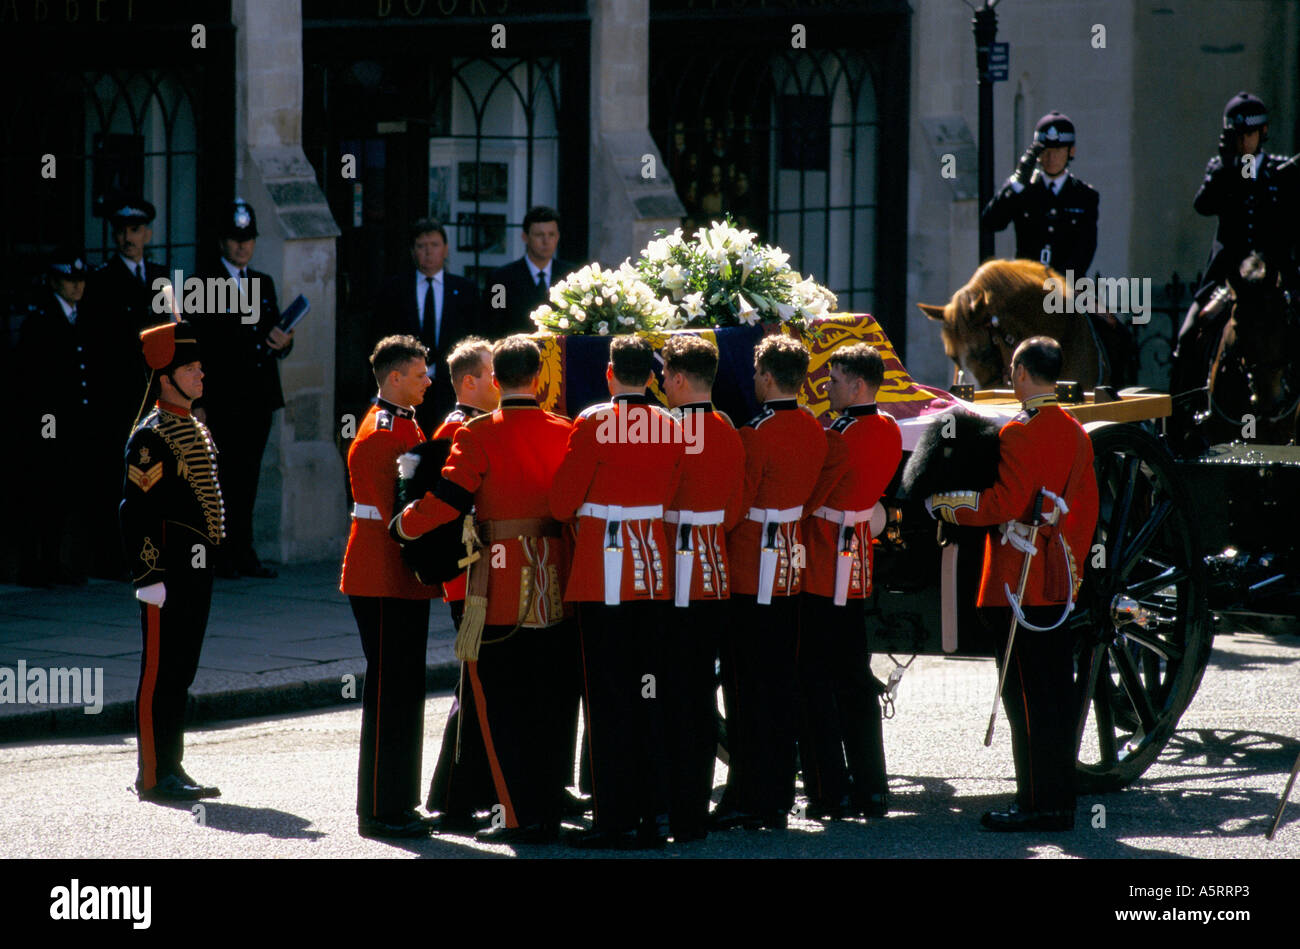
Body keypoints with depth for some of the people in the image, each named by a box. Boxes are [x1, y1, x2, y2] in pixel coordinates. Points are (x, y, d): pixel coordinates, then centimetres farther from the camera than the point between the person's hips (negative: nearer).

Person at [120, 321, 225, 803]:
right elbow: (136, 511, -16)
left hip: (197, 571, 9)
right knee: (160, 672, -4)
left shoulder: (197, 431, 16)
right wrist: (149, 578, -19)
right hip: (168, 573, -9)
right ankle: (154, 776, 0)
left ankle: (171, 768, 18)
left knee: (182, 672, 12)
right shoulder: (151, 437, -12)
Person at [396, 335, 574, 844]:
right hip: (558, 583, 4)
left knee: (500, 703, 3)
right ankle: (549, 809, 16)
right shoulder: (564, 432, 4)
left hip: (500, 583, -4)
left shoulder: (478, 434, -9)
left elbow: (447, 500, -15)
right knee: (551, 701, 12)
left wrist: (400, 526, 1)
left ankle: (520, 816, 1)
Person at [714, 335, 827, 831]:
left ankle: (749, 799, 0)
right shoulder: (814, 430, 6)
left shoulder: (756, 435, -18)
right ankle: (779, 800, 15)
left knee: (746, 686, -2)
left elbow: (735, 505, -14)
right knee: (781, 683, 11)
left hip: (751, 573, -7)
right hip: (792, 566, 7)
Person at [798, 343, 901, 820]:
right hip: (857, 566, 8)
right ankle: (871, 788, 13)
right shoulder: (888, 431, 6)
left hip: (821, 568, -8)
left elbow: (807, 500, -15)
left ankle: (830, 792, -2)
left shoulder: (840, 438, -19)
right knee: (855, 678, 13)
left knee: (816, 680, -2)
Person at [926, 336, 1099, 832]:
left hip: (1017, 583, -8)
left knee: (1027, 697, -5)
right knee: (1056, 694, 10)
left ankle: (1038, 803, -4)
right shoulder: (1076, 434, 11)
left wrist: (941, 503, -5)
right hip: (1057, 583, 8)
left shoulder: (1019, 433, -13)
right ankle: (1060, 803, 14)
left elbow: (1001, 504, -17)